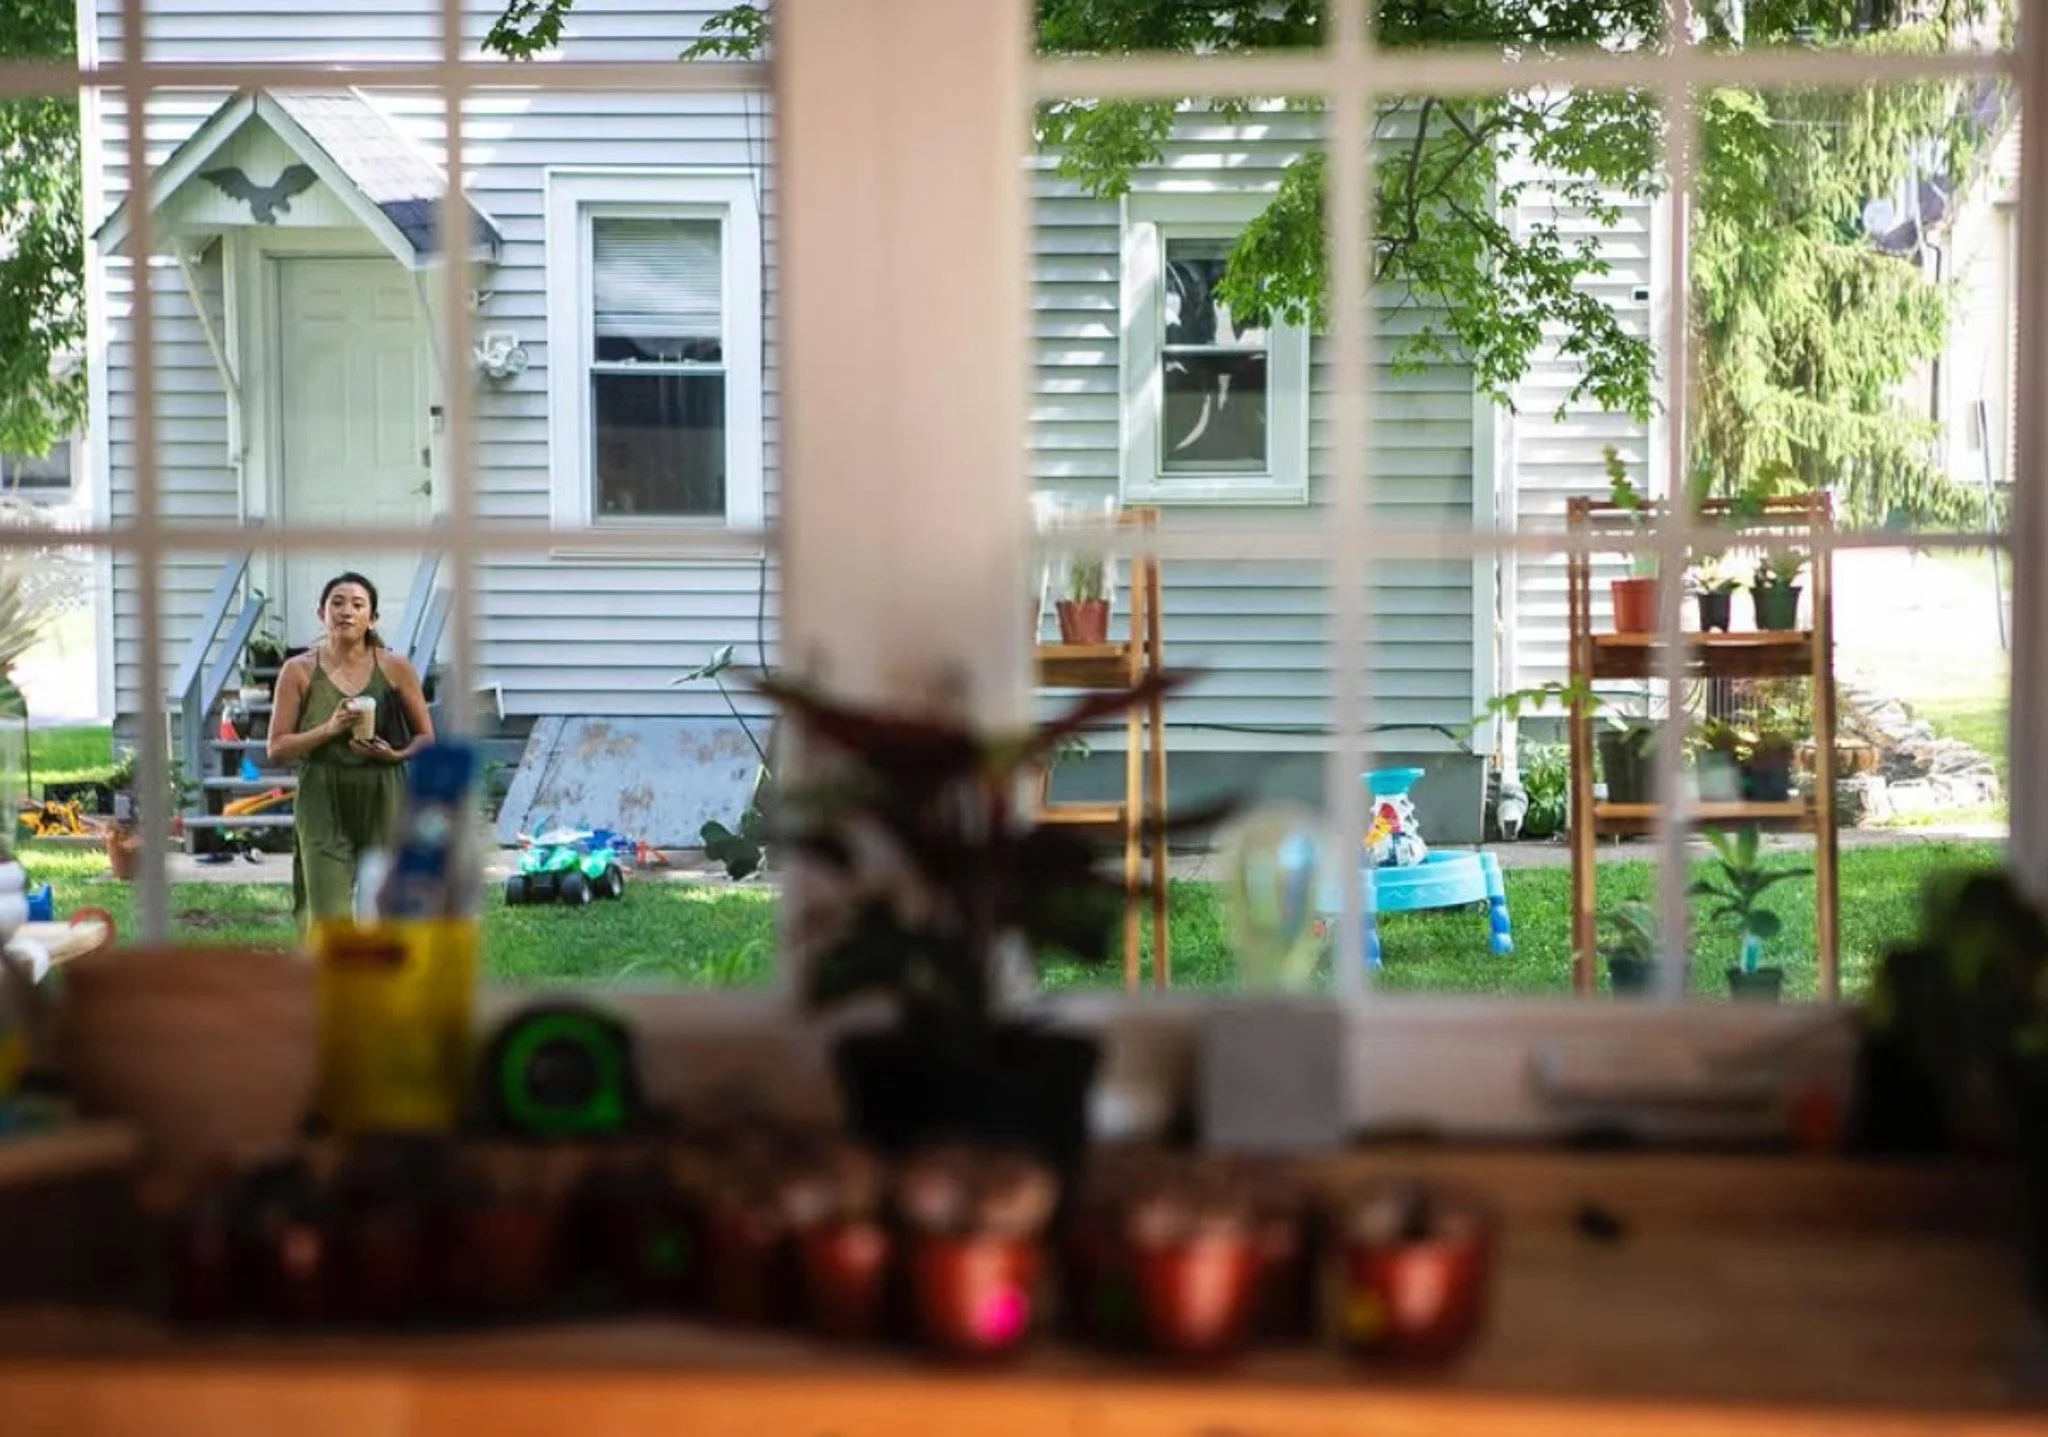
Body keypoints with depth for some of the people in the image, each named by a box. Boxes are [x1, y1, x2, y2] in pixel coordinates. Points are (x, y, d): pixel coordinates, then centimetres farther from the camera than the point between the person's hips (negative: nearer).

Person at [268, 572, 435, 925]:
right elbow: (277, 749, 0)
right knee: (329, 918, -7)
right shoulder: (300, 671, 1)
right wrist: (329, 729, -15)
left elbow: (426, 737, 8)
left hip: (382, 802, 1)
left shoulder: (394, 668, 2)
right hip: (322, 803, -1)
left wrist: (395, 755, -13)